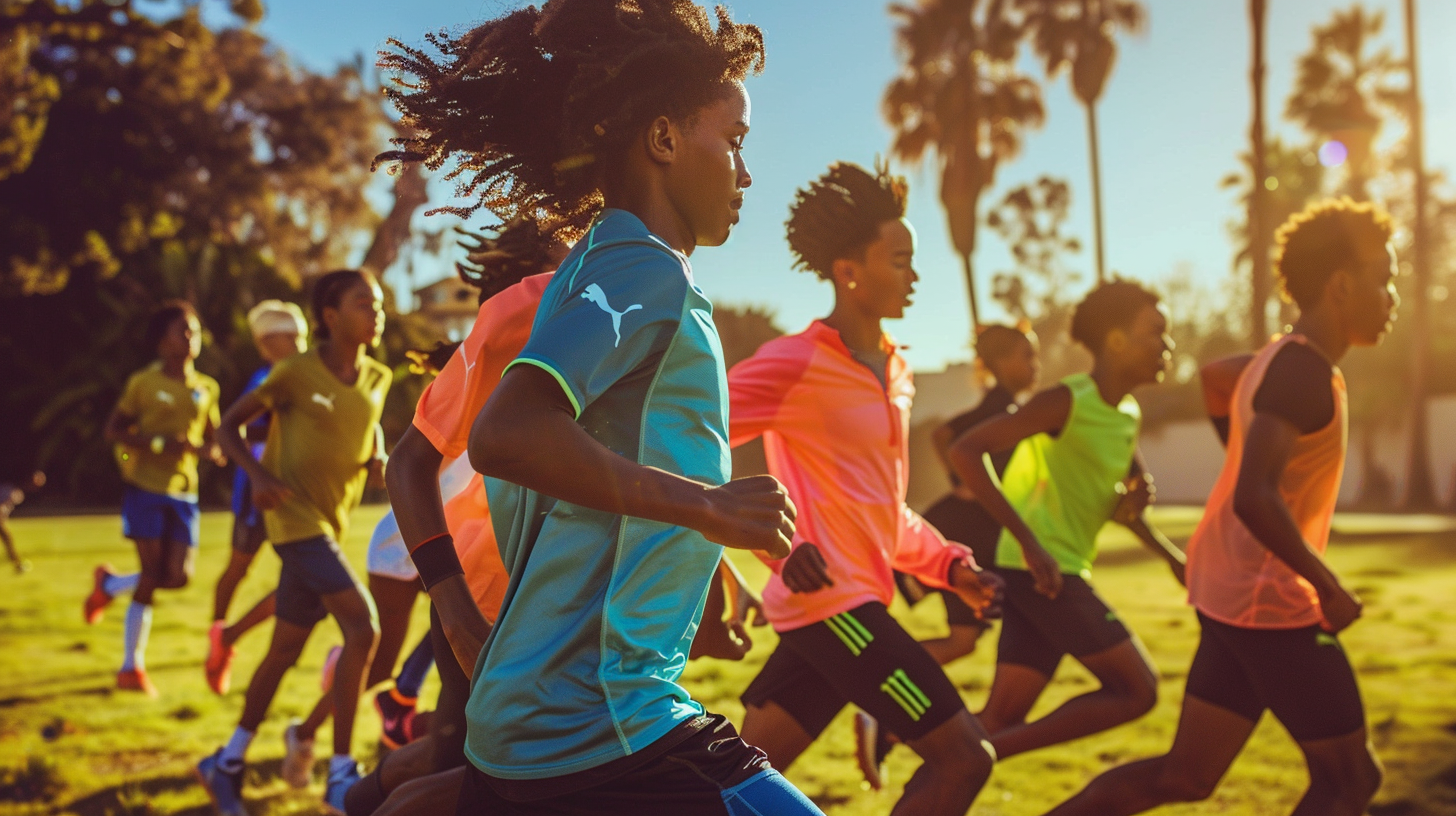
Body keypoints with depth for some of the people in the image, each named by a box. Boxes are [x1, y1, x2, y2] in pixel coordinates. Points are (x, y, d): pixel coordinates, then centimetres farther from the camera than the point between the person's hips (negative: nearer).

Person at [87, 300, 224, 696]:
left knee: (179, 576, -6)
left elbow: (213, 439, 17)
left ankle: (109, 584, 25)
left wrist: (209, 450, -8)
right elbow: (113, 430, -2)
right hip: (145, 488, -4)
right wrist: (159, 444, -16)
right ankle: (133, 666, 10)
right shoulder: (143, 384, -2)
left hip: (184, 493, 4)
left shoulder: (206, 389, 9)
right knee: (151, 576, -7)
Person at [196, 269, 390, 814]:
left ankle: (229, 761, 28)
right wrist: (258, 474, -20)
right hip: (296, 517, -7)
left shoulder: (378, 379, 5)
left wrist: (377, 457, 0)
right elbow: (230, 424, -3)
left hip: (332, 523, 7)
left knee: (286, 649, 13)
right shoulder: (295, 372, -11)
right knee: (363, 627, -19)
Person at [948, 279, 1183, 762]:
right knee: (1136, 690, -8)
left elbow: (1117, 497, 31)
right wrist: (1028, 540, -27)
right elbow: (965, 452, -22)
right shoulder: (1066, 401, -13)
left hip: (1068, 573, 9)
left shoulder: (1129, 416, 14)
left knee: (1003, 718, 6)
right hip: (1040, 571, -9)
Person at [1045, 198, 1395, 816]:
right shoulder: (1304, 371, -17)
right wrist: (1330, 588, -19)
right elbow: (1254, 498, -28)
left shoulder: (1279, 359, 12)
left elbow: (1216, 377, 35)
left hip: (1234, 595, 9)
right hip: (1270, 604, -9)